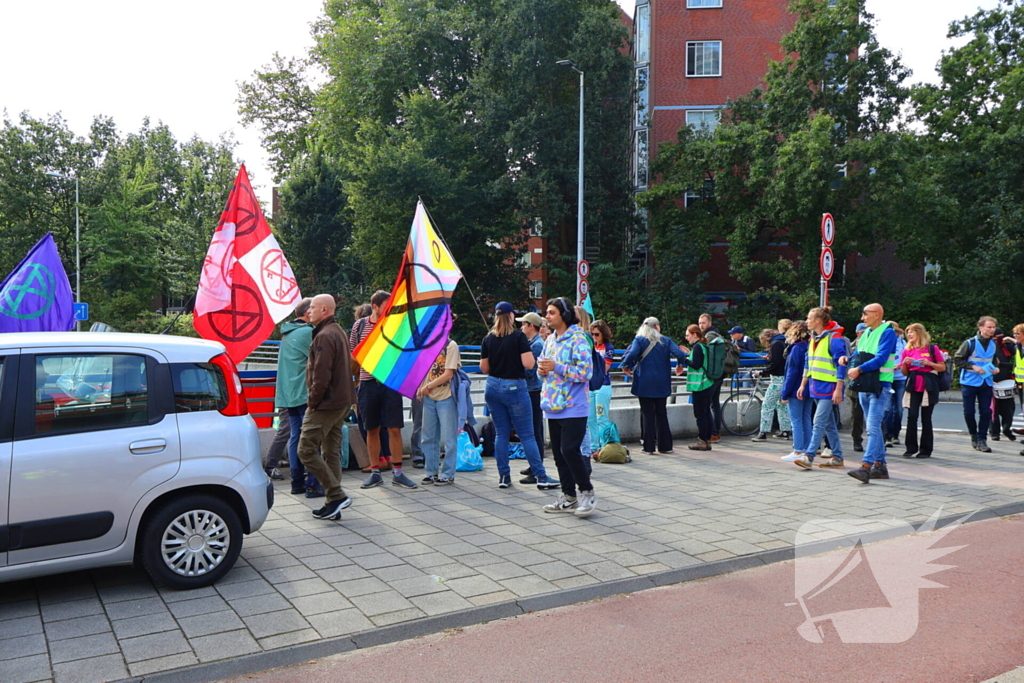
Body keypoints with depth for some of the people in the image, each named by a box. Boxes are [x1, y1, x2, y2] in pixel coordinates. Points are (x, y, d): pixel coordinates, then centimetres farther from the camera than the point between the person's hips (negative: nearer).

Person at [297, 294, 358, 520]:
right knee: (331, 453, 12)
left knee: (306, 450, -6)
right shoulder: (339, 332, 17)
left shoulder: (325, 336, -15)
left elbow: (321, 376, -22)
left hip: (325, 405, -10)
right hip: (341, 403, 10)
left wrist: (312, 401, -11)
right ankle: (334, 502, 15)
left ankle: (337, 495, -7)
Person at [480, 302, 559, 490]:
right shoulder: (518, 336, -10)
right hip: (514, 388, -4)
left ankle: (504, 477, 12)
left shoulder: (488, 339, 3)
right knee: (527, 435, -1)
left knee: (501, 433, 11)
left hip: (493, 387, 5)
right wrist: (529, 353, 3)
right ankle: (541, 477, 1)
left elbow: (484, 368, 4)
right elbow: (528, 364, -16)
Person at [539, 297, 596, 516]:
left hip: (573, 407, -8)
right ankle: (568, 497, 22)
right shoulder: (550, 340, 14)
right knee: (559, 453, 11)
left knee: (570, 450, -12)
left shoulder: (577, 339, -11)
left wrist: (556, 367, -19)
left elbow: (585, 372, -18)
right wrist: (542, 370, 0)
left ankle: (587, 493, 7)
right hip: (554, 407, 8)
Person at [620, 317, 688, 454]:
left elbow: (632, 354, -18)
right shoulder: (666, 340, 4)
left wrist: (626, 366, -2)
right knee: (661, 413, 11)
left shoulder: (639, 340, -1)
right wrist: (680, 365, 10)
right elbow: (680, 354, -9)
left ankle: (648, 446, 3)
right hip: (662, 384, 2)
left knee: (647, 414, 3)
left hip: (644, 383, -2)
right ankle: (664, 445, 12)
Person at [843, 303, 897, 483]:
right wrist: (847, 359, -2)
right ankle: (880, 465, 20)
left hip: (881, 385, -9)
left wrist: (859, 369, -23)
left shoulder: (888, 332, -9)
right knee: (872, 427, 13)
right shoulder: (866, 333, 16)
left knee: (873, 426, -16)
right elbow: (859, 355, 19)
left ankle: (866, 466, -22)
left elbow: (881, 359, -19)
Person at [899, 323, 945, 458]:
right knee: (911, 416, -7)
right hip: (913, 386, 2)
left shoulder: (932, 348, 1)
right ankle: (911, 448, 0)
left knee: (926, 418, 1)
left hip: (928, 386, -2)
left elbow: (943, 368, 3)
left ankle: (926, 450, 9)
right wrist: (905, 363, -5)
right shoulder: (907, 350, 10)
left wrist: (928, 363, -12)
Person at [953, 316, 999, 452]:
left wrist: (996, 369, 2)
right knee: (969, 412, 1)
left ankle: (981, 439, 9)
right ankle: (974, 436, 22)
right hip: (969, 383, -3)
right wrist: (973, 366, -16)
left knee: (986, 412, 0)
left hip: (986, 383, 4)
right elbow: (957, 360, -6)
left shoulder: (994, 344, 6)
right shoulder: (970, 343, -8)